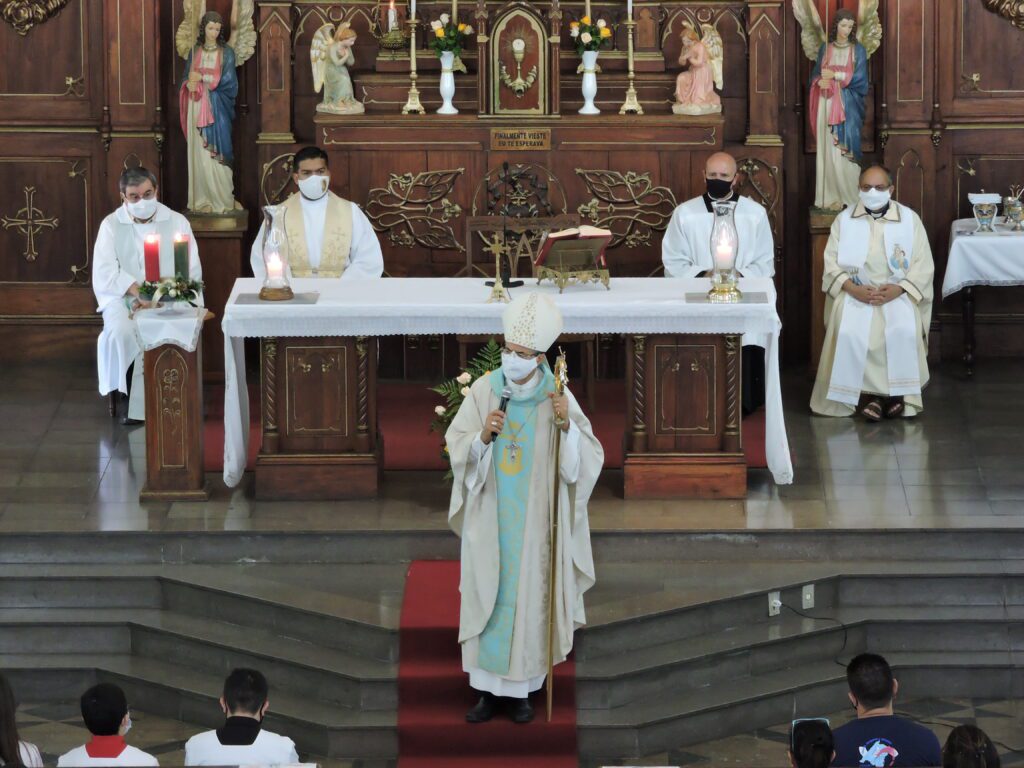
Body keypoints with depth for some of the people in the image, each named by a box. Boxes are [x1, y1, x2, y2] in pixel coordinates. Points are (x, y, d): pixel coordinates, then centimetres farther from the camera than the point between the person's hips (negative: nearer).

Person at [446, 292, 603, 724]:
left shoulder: (557, 396, -8)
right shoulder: (484, 391, -5)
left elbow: (587, 458, -9)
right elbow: (458, 449, -2)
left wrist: (566, 425, -26)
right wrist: (484, 436, -22)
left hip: (534, 520, -1)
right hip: (490, 517, 1)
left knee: (528, 599, 5)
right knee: (486, 597, 4)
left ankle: (521, 688, 16)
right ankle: (487, 688, 13)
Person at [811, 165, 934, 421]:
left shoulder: (910, 220, 5)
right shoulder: (844, 220, 8)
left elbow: (923, 265, 1)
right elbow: (831, 263, 3)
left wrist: (897, 289, -15)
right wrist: (853, 289, -15)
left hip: (898, 293, -1)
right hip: (854, 293, 1)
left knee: (904, 331, -31)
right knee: (849, 332, -30)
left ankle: (898, 392, -16)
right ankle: (864, 392, -18)